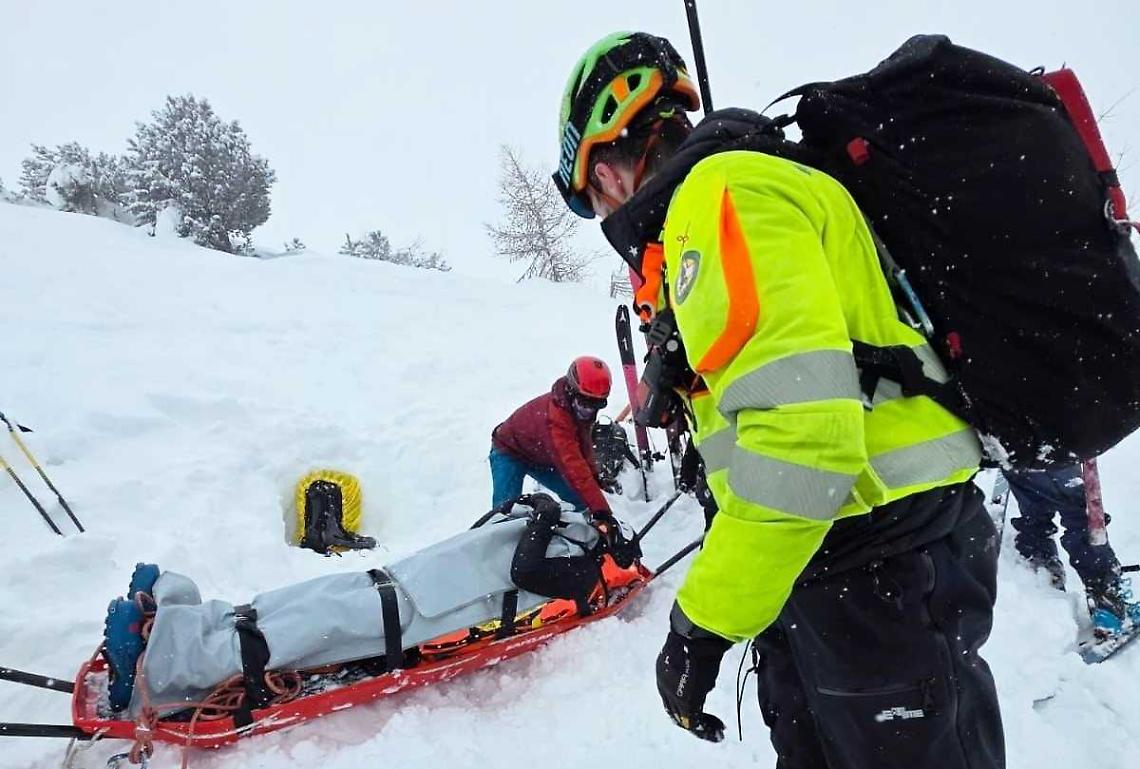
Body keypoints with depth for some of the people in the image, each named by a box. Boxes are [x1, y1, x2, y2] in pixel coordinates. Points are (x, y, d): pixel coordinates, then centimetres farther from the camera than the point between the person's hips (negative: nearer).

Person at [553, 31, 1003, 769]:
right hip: (829, 557, 10)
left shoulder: (721, 194, -16)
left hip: (881, 571, -10)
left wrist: (702, 622, -21)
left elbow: (800, 427, -28)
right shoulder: (726, 189, 16)